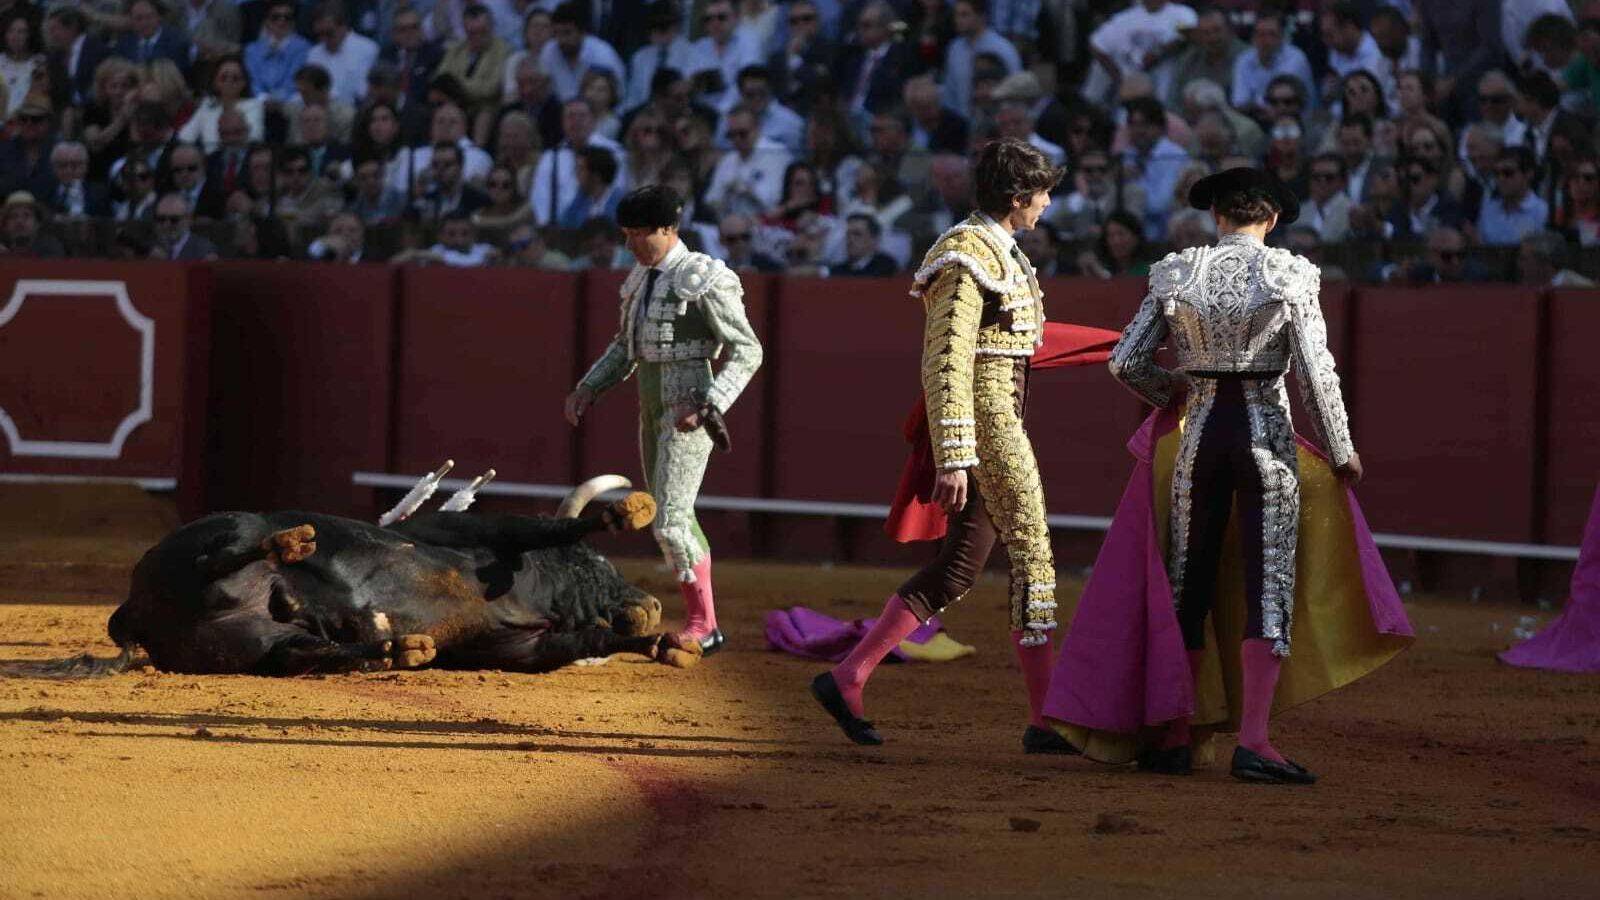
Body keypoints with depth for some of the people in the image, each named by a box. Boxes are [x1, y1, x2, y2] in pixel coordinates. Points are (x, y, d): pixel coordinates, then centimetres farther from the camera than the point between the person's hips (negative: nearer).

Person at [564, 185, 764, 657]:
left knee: (670, 522, -13)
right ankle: (701, 624, 17)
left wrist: (710, 406, -24)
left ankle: (703, 626, -3)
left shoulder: (702, 278, -14)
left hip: (689, 406, -9)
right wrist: (589, 387, 9)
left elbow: (747, 351, -15)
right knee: (670, 520, 11)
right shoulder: (641, 278, 11)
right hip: (652, 406, 9)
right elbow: (625, 346, 23)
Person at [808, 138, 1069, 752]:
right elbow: (947, 362, -20)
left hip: (999, 418, 10)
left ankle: (846, 680, 9)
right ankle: (1046, 721, -4)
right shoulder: (968, 257, -14)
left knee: (958, 570, 9)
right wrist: (953, 460, -24)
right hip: (983, 419, -10)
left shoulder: (998, 252, 17)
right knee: (1033, 555, -7)